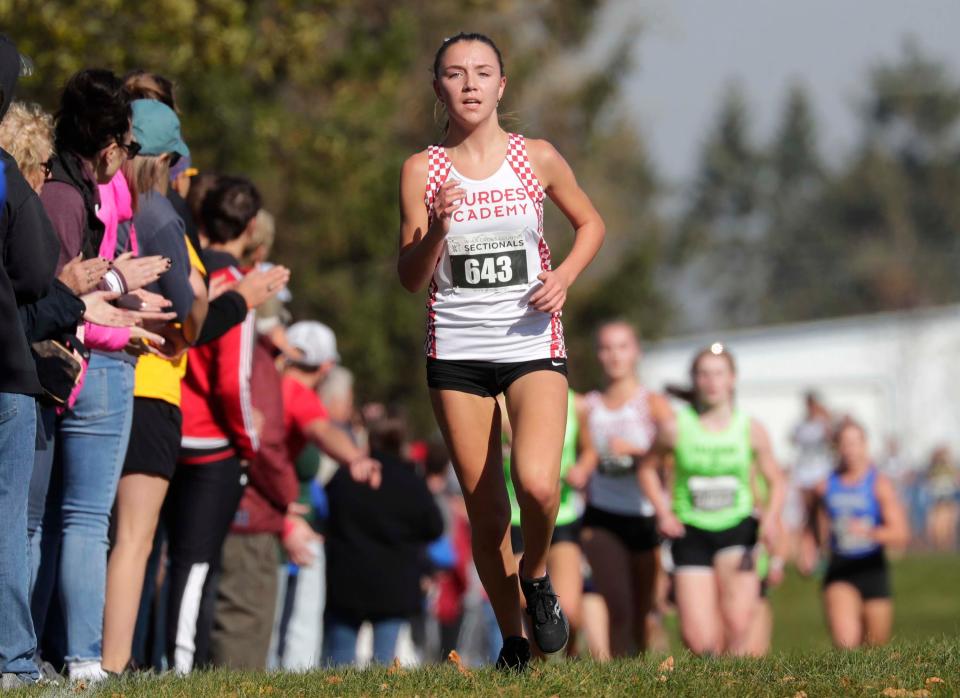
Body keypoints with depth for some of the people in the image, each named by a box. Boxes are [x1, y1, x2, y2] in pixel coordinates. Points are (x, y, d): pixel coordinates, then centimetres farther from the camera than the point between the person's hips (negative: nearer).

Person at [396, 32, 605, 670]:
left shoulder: (537, 159, 1)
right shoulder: (423, 170, 1)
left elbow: (591, 222, 16)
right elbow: (411, 278, 1)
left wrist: (564, 276, -2)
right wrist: (437, 229, -18)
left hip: (532, 346, -1)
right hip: (457, 353, 1)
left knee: (537, 484, -24)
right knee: (485, 516, 3)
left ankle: (537, 579, 6)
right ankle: (513, 640, 20)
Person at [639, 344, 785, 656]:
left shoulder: (751, 430, 0)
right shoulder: (675, 427, -3)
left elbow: (775, 480, 11)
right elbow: (648, 467, 12)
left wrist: (771, 516, -8)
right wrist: (663, 511, -1)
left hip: (737, 528, 1)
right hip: (691, 533, 0)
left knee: (737, 625, -18)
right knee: (698, 641, -11)